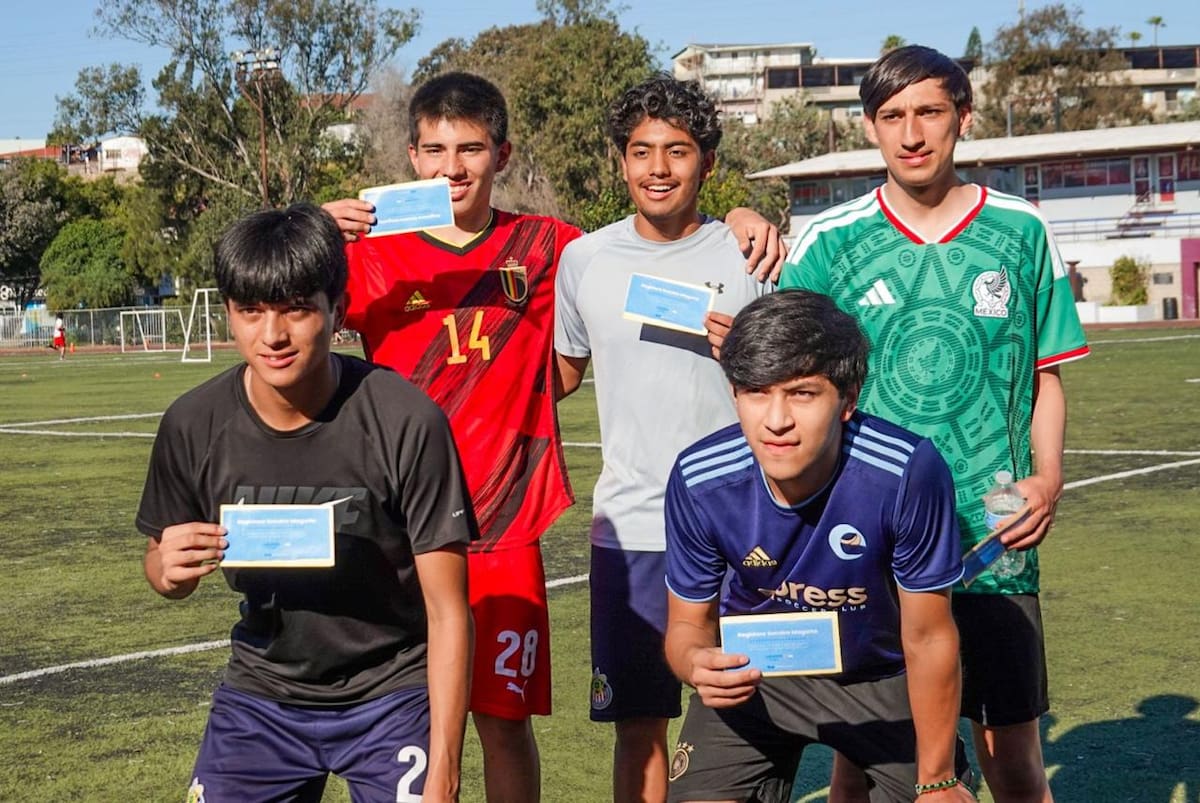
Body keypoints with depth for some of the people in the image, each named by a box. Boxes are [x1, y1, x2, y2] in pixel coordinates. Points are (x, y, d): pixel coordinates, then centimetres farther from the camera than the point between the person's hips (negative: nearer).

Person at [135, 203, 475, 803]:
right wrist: (169, 568, -20)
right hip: (261, 694, 3)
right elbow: (165, 569, 5)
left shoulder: (405, 421, -21)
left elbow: (447, 612, -16)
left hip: (393, 693, -3)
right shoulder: (194, 424, -11)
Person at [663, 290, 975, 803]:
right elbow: (688, 624, -10)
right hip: (751, 673, 1)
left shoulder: (908, 472, -33)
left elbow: (928, 639, -20)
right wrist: (698, 664, -36)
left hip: (883, 674, 0)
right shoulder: (698, 481, -26)